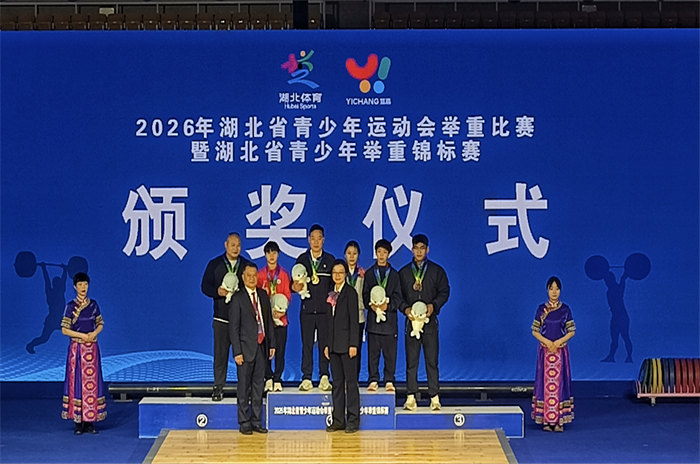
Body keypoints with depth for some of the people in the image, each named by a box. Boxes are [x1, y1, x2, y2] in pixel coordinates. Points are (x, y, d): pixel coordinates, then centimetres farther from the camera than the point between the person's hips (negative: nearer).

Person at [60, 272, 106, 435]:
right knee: (77, 382, -3)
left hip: (92, 348, 4)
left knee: (92, 382, 2)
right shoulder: (71, 306, -3)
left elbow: (100, 324, 13)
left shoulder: (93, 304, 8)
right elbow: (64, 329, -6)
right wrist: (82, 335, -14)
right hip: (77, 348, -3)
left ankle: (90, 421, 7)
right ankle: (78, 422, 1)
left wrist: (94, 333, -7)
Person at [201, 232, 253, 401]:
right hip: (221, 316, 0)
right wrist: (218, 292, -12)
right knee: (220, 353, 0)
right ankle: (218, 387, 8)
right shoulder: (215, 264, 8)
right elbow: (205, 286, 6)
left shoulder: (247, 265, 8)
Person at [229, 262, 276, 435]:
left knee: (258, 385, 9)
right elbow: (233, 328, -8)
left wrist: (272, 344, 8)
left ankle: (256, 421, 17)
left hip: (262, 347, 5)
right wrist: (237, 352, -13)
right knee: (244, 387, 1)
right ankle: (244, 422, 9)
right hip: (246, 348, -5)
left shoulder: (263, 295, 10)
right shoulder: (237, 299, -7)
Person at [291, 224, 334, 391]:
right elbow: (295, 282, 9)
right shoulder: (302, 259, 9)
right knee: (307, 344, 0)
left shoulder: (330, 260, 8)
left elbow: (334, 283, 8)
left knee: (325, 343, 0)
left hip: (325, 309, 0)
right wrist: (295, 287, -13)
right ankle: (306, 378, 4)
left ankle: (324, 377, 6)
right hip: (307, 308, 0)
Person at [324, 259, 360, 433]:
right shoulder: (331, 294, 14)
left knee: (351, 382, -2)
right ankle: (338, 420, 14)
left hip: (346, 343, -7)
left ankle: (353, 420, 2)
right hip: (334, 345, 7)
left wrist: (353, 344, -16)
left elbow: (354, 320, -11)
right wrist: (327, 344, 12)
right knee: (337, 383, 9)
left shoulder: (350, 292, -6)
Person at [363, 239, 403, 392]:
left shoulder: (394, 274, 11)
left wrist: (388, 305, -13)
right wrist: (371, 305, -14)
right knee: (373, 352, 0)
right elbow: (365, 294, 5)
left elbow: (398, 296, 4)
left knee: (390, 352, 0)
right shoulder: (369, 273, 11)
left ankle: (389, 381, 6)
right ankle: (373, 380, 7)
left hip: (390, 317, 0)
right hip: (373, 317, 0)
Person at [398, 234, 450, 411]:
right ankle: (410, 397, 3)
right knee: (411, 361, 0)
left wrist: (433, 305, -11)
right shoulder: (404, 272, 11)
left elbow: (444, 292, 5)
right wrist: (406, 309, -9)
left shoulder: (437, 271, 9)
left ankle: (435, 397, 2)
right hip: (411, 320, 1)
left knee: (432, 361, -1)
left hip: (430, 320, -1)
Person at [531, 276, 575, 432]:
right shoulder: (541, 309, 3)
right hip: (545, 350, 0)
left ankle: (559, 420, 1)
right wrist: (547, 341, -12)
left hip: (560, 350, 0)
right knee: (545, 383, -1)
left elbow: (571, 331, 3)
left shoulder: (565, 309, 3)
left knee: (559, 382, -2)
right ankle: (546, 420, 3)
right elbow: (535, 331, 3)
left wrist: (559, 342, -11)